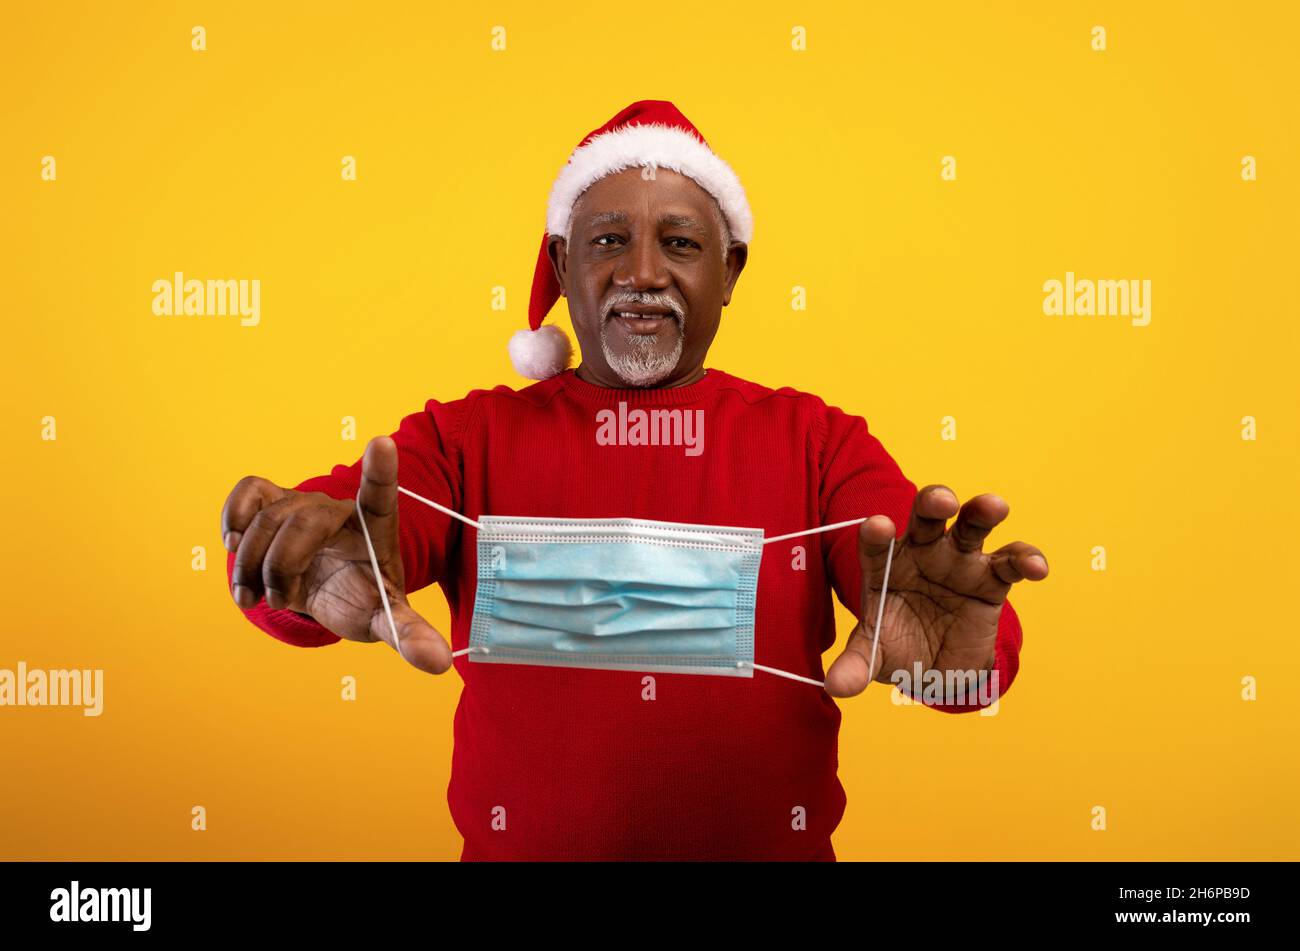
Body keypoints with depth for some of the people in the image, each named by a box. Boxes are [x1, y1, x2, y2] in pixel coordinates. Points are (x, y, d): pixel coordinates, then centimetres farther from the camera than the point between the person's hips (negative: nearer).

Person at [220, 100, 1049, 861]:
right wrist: (327, 578, -33)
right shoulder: (467, 437, 4)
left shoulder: (818, 442, 4)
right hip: (519, 841, 0)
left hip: (769, 841, 1)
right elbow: (290, 551, -11)